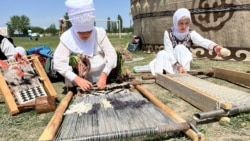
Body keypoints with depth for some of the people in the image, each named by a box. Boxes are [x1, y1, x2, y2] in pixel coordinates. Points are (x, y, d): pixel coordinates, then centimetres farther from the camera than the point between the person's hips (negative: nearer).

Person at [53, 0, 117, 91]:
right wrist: (77, 79, -29)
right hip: (79, 83, -4)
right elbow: (58, 62, -16)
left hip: (101, 79, 5)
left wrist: (104, 75, -22)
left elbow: (111, 54, -8)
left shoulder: (100, 33, -3)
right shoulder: (67, 38, -9)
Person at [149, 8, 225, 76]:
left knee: (180, 48, -28)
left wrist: (214, 46, -55)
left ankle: (184, 72, -27)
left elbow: (203, 41, -32)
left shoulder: (191, 33, -12)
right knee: (162, 54, -30)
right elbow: (169, 51, -22)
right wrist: (178, 65, -37)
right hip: (172, 62, -1)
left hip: (184, 62, 1)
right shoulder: (168, 33, -14)